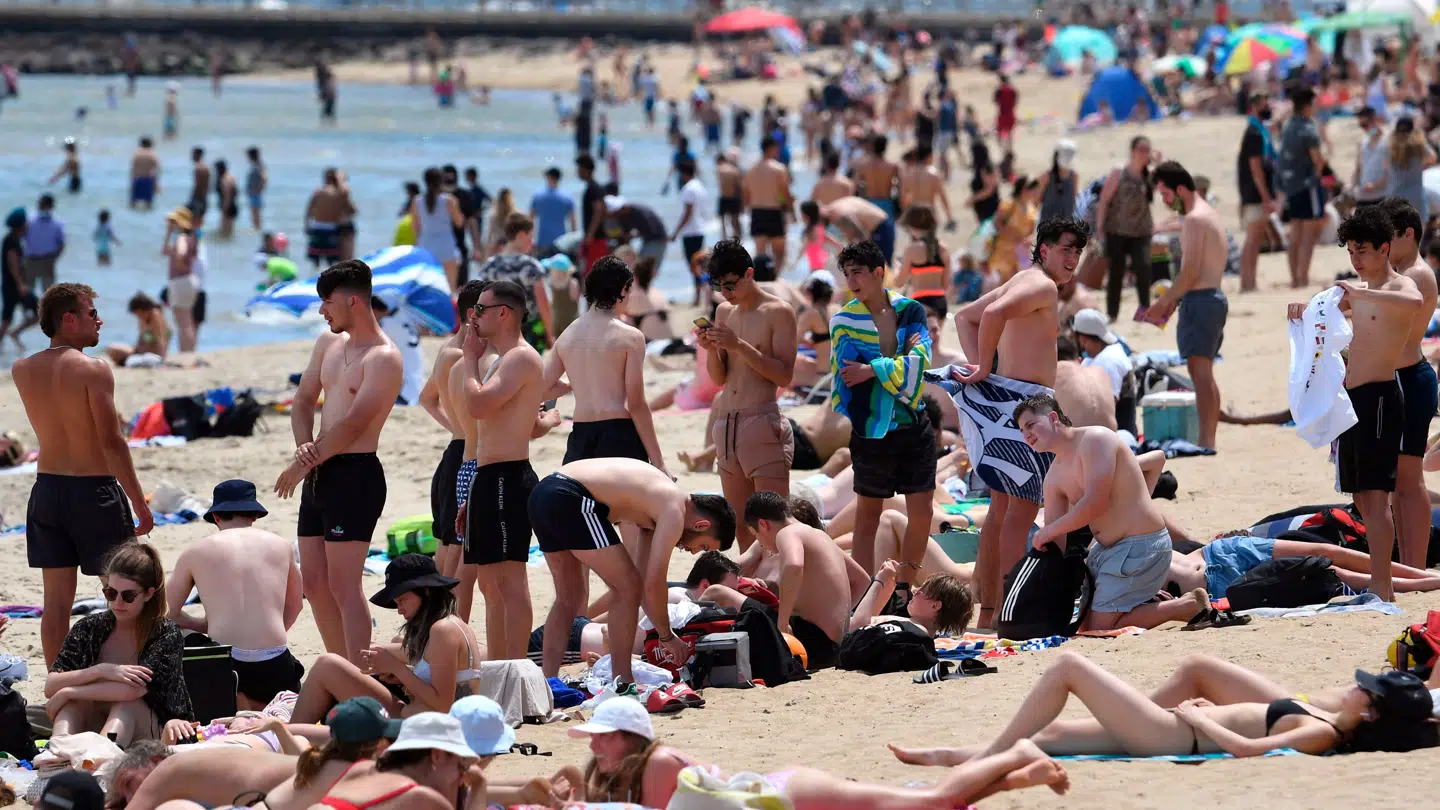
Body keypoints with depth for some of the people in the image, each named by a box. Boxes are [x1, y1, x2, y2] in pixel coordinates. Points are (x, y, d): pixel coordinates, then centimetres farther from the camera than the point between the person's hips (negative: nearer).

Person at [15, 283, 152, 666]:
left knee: (57, 598, 10)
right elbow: (112, 442, -17)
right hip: (94, 491, -5)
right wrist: (140, 504, -12)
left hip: (47, 490, 5)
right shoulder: (94, 369, -15)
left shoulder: (22, 371, 2)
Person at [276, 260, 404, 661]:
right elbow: (303, 402, 17)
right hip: (320, 474, 9)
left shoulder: (384, 359, -13)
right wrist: (304, 446, -3)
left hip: (355, 474, -9)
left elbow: (353, 424, -18)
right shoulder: (328, 344, 14)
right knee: (314, 582, 11)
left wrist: (304, 463, -10)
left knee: (343, 585, -12)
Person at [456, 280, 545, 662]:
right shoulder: (502, 361, 22)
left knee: (508, 578, -12)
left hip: (507, 479, -11)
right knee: (490, 582, 12)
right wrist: (473, 496, 24)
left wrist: (471, 359, -8)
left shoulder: (521, 358, -11)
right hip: (489, 479, 11)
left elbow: (477, 405, -24)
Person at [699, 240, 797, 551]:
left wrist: (739, 346, -18)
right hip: (726, 426, 7)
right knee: (741, 528, 8)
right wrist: (711, 349, -5)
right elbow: (720, 377, 15)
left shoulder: (778, 312, -5)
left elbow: (785, 375, -13)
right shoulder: (724, 312, 14)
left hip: (764, 425, -7)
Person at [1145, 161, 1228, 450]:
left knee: (1199, 370, -12)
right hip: (1215, 297, 11)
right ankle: (1210, 440, 17)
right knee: (1205, 373, 15)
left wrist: (1162, 303, -12)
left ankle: (1206, 441, -17)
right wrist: (1172, 300, 17)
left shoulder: (1194, 220, -15)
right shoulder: (1209, 215, 17)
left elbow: (1190, 272, -19)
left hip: (1199, 300, -11)